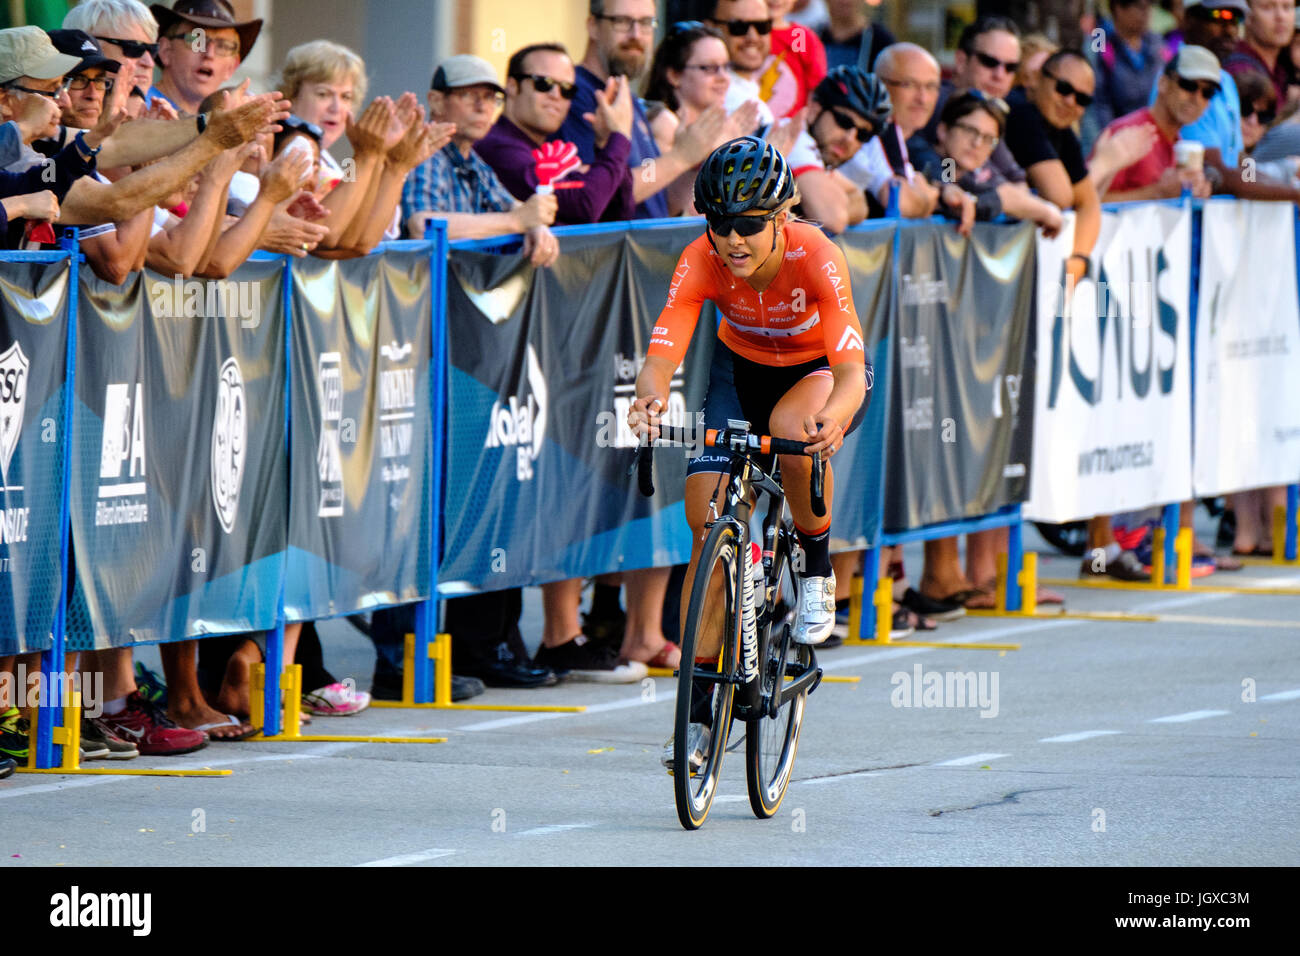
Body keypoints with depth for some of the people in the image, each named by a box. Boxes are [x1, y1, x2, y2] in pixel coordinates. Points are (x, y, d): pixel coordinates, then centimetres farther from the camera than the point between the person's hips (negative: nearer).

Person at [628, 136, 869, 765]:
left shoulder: (815, 258, -34)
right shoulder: (702, 262, -26)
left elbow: (850, 370, -42)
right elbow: (661, 354, -35)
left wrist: (835, 416, -65)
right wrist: (651, 396, -59)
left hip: (821, 370, -3)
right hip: (742, 369, 3)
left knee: (792, 426, -38)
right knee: (707, 517, -12)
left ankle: (817, 568, -10)